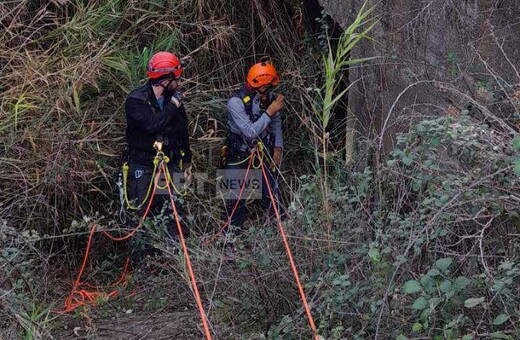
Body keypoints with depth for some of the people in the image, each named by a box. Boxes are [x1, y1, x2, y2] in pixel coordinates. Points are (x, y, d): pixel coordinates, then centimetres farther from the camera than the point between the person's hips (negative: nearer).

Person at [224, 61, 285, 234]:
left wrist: (278, 148, 4)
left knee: (272, 194, 3)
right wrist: (270, 111, -29)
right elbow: (250, 131, -28)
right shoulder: (236, 102, -23)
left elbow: (276, 123, 10)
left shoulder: (269, 97, -6)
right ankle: (234, 230, 16)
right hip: (239, 154, -4)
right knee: (236, 196, 1)